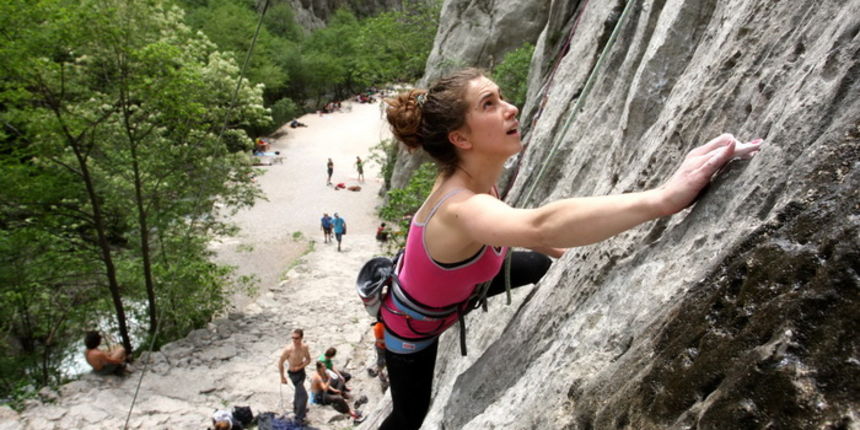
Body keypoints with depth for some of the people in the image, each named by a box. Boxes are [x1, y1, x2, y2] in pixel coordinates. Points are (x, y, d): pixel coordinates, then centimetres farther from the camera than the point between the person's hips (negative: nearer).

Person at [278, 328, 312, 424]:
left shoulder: (304, 346, -14)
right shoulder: (288, 349, -29)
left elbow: (308, 359, 0)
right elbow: (280, 363, -16)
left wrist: (300, 367, -18)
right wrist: (282, 377, -8)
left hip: (301, 371, 6)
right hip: (293, 374, -6)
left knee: (299, 391, 27)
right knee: (303, 395, -8)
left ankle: (296, 409, 51)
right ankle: (299, 417, 8)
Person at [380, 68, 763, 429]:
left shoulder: (475, 179, -18)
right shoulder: (460, 208, -45)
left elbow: (510, 225, 5)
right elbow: (541, 227, -67)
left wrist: (564, 253, 11)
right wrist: (664, 197, -73)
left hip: (451, 286, 7)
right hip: (413, 325, -7)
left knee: (542, 267, 17)